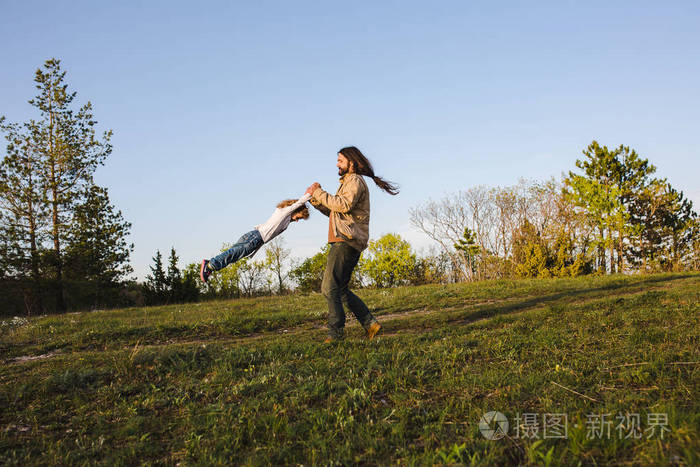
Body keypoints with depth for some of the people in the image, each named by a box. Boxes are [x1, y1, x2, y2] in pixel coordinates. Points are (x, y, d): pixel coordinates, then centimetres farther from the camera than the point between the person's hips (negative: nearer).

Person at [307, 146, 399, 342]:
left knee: (330, 288, -15)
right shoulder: (347, 183, 29)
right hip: (343, 242, 10)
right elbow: (333, 212, 25)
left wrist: (319, 193, -14)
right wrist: (315, 199, 13)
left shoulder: (355, 181, -2)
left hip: (347, 242, -10)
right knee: (340, 290, 10)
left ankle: (335, 333, -14)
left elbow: (344, 205, -21)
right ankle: (370, 324, 10)